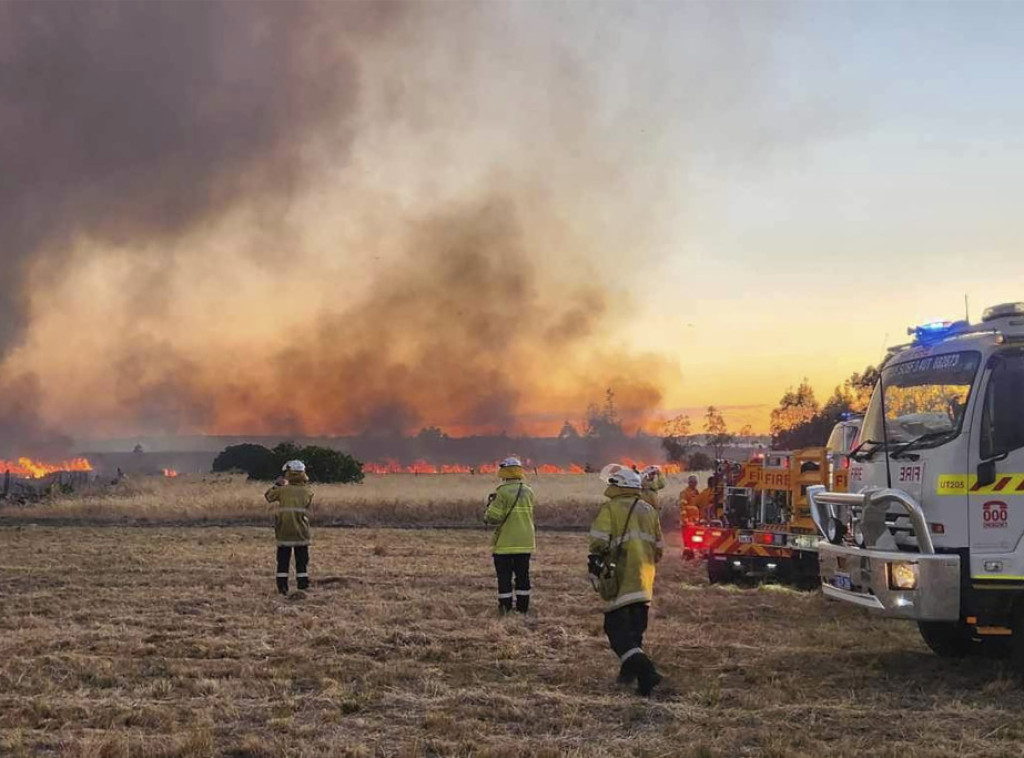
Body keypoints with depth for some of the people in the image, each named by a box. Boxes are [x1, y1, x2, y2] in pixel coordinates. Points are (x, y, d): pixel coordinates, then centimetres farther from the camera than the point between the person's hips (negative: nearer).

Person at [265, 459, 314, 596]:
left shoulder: (282, 490, -5)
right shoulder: (308, 492, -4)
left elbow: (268, 496, 11)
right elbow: (309, 509, 5)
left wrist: (276, 485, 24)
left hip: (284, 532, 0)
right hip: (301, 533, 0)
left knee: (283, 560, 7)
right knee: (302, 560, 8)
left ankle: (282, 587, 5)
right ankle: (303, 586, 5)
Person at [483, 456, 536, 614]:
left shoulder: (502, 492, -16)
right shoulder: (528, 491, 3)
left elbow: (494, 517, -19)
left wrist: (488, 512, 3)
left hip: (505, 543, -5)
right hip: (525, 542, 5)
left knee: (504, 576, 3)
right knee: (522, 574, 13)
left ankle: (505, 607, 4)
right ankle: (523, 607, 16)